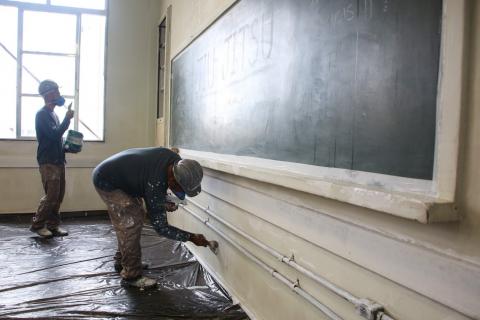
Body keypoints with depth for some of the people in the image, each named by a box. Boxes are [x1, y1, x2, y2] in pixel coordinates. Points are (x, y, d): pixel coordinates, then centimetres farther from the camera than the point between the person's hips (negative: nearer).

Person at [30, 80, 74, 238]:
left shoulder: (53, 114, 17)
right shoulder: (42, 114, -10)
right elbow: (54, 134, -21)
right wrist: (67, 118, -15)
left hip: (58, 160, 9)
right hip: (48, 161, -9)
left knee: (59, 196, 7)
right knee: (51, 196, -9)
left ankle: (53, 225, 14)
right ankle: (37, 225, 6)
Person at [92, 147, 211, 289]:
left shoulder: (176, 160, -15)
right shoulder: (156, 184, -37)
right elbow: (161, 227, -28)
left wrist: (164, 202, -3)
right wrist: (192, 237, -21)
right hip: (106, 181, -9)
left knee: (136, 215, 14)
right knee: (131, 223, -14)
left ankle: (121, 261, 29)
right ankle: (131, 275, -3)